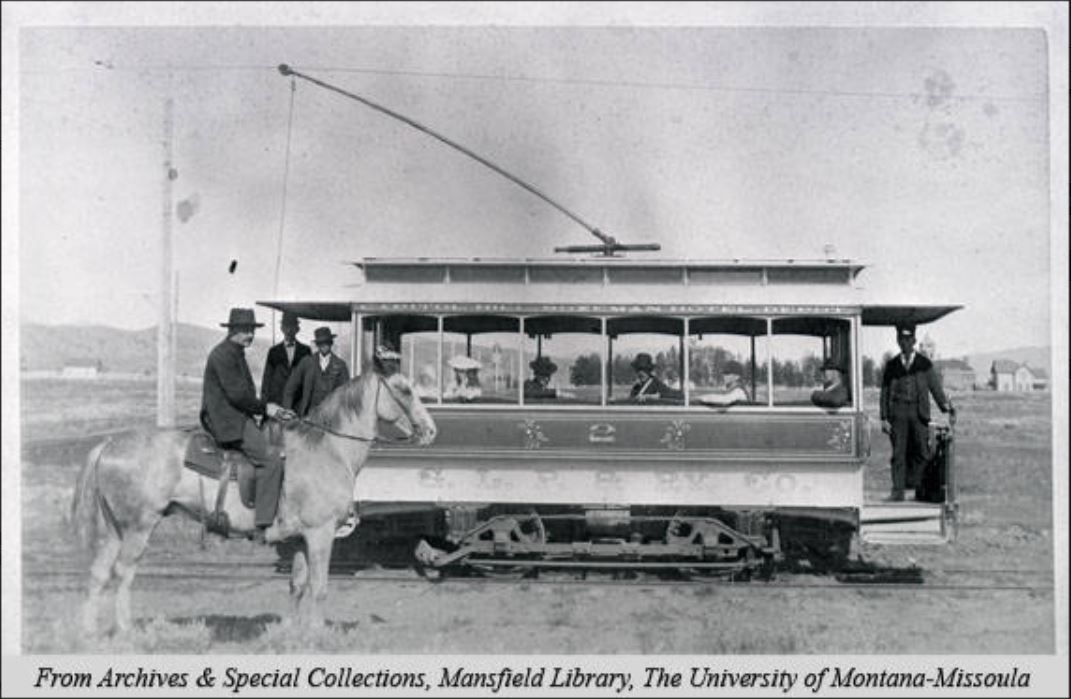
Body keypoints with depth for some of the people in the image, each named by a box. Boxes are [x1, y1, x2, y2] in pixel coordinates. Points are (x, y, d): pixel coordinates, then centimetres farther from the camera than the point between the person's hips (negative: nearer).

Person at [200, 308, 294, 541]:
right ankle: (263, 526, -19)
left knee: (278, 447, 6)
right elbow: (237, 394, -19)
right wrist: (264, 408, -10)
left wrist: (267, 408, 8)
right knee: (271, 458, -19)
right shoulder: (223, 355, -14)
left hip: (238, 417, 10)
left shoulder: (236, 353, 18)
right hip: (226, 421, -10)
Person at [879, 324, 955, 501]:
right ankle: (897, 491, -1)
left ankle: (910, 483, 15)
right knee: (898, 453, -4)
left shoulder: (925, 364, 8)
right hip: (897, 412, 0)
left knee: (922, 453, -5)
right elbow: (885, 392, 10)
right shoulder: (891, 366, 10)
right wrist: (884, 418, 2)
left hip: (918, 413, 0)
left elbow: (936, 388, 4)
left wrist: (947, 407, -12)